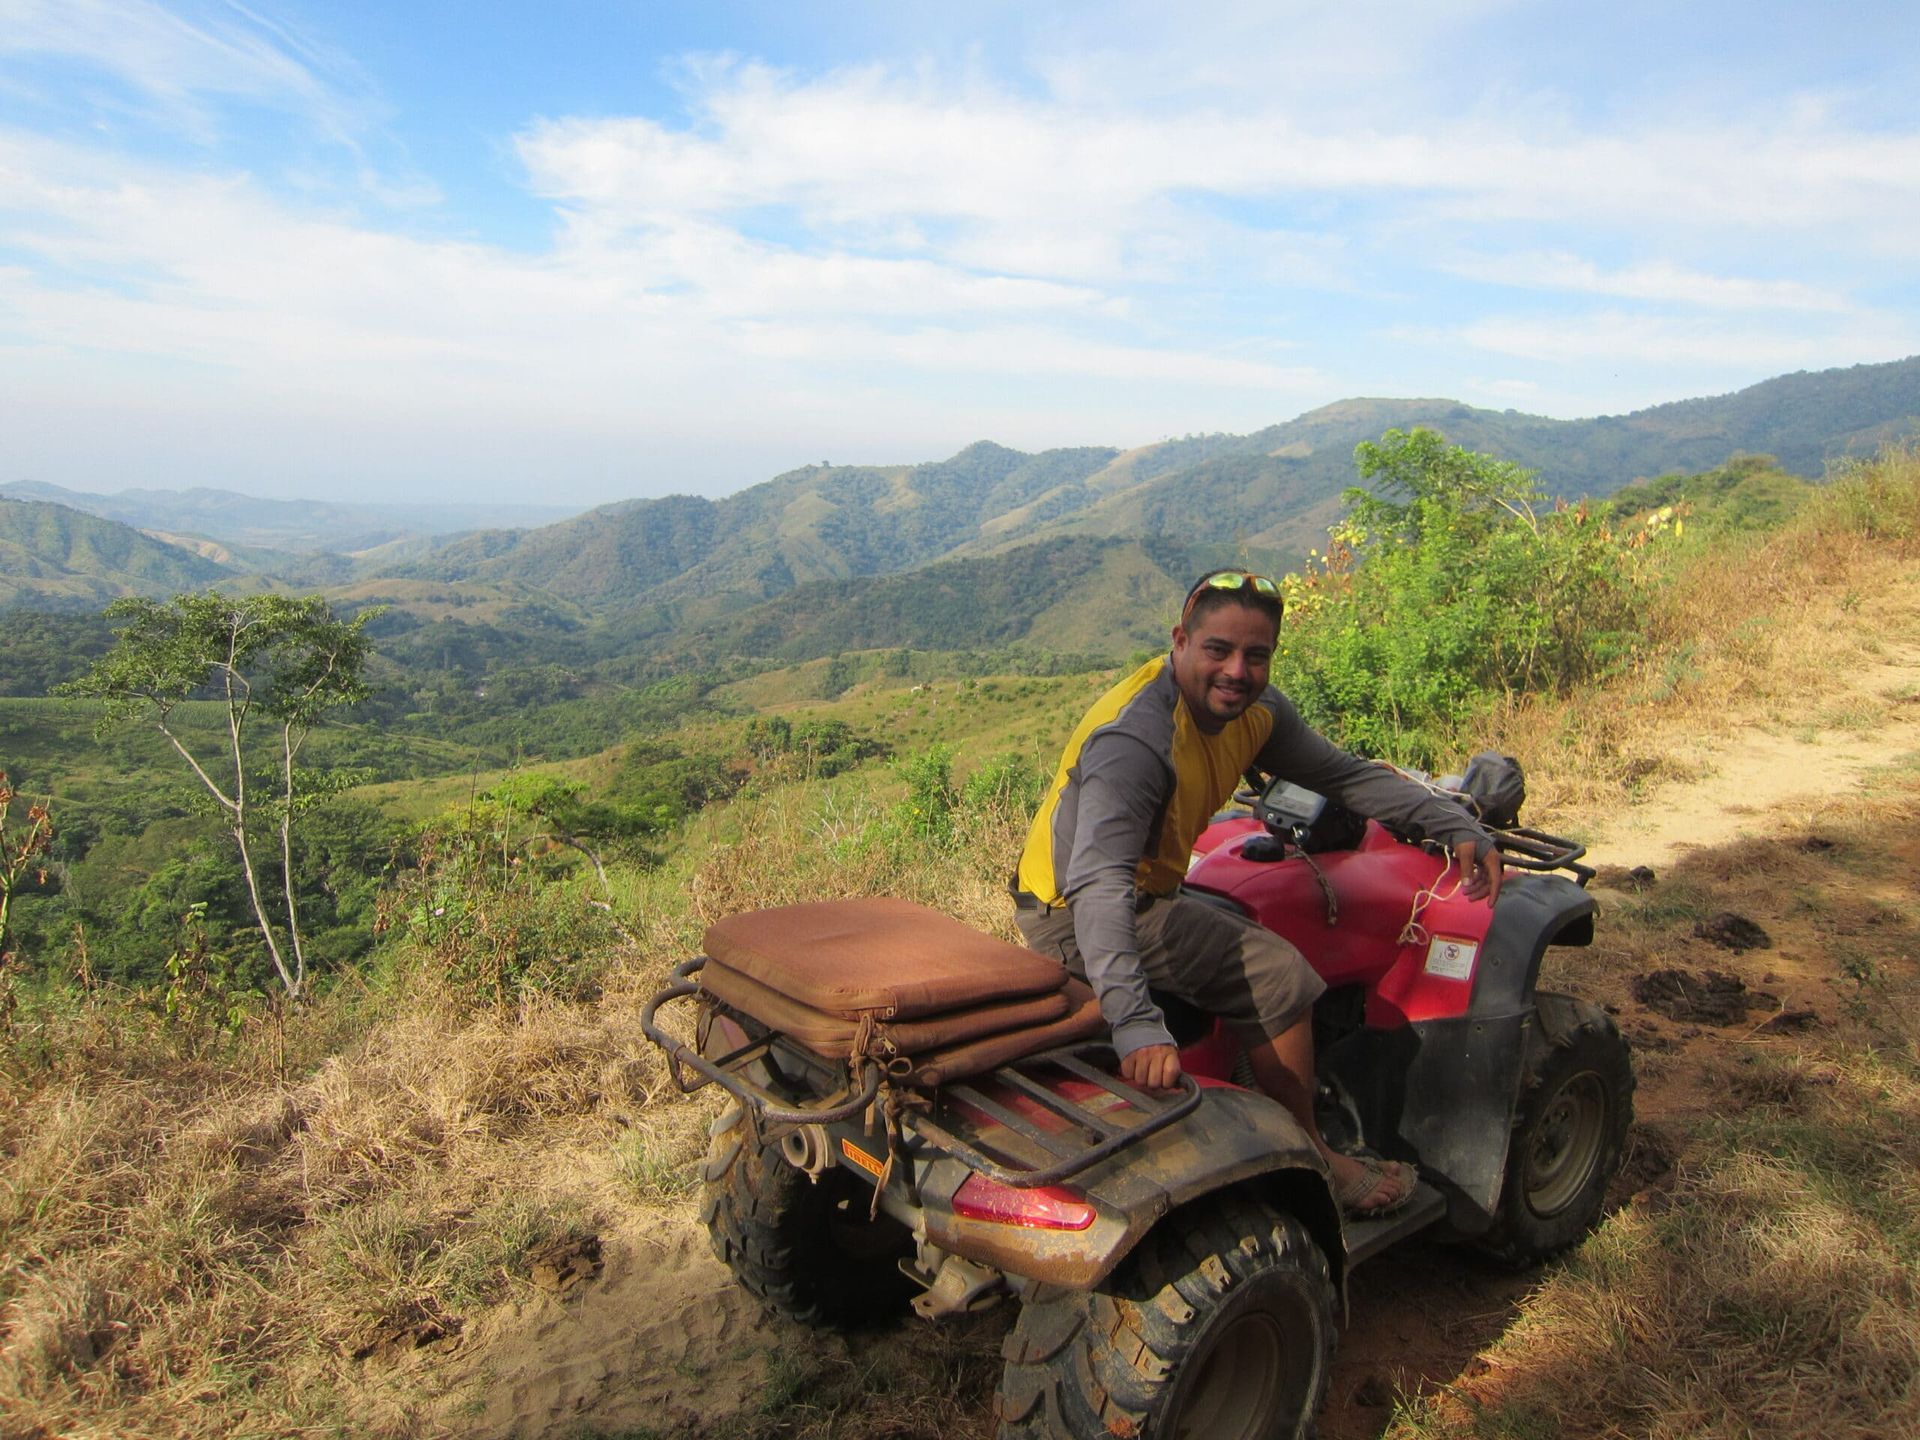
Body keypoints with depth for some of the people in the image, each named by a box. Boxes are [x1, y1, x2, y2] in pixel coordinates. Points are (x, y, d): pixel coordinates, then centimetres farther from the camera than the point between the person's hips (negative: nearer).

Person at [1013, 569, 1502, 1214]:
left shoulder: (1253, 710, -3)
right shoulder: (1137, 737, -31)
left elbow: (1346, 773, 7)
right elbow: (1098, 884, -41)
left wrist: (1456, 826, -4)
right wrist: (1134, 1023, -53)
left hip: (1147, 891, 9)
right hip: (1072, 918, -9)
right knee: (1278, 977, -14)